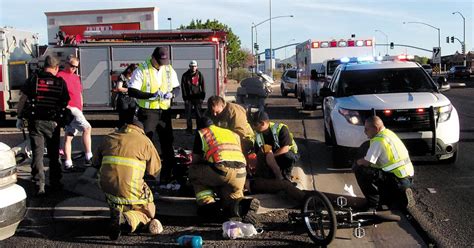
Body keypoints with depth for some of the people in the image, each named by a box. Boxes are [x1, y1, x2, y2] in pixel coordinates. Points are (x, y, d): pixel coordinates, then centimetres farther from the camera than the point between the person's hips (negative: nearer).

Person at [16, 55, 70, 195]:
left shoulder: (33, 80, -2)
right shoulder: (60, 82, -2)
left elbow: (22, 100, -3)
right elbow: (65, 103, -1)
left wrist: (20, 117, 5)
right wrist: (63, 120, 12)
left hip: (35, 122, 0)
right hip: (53, 123, 0)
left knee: (37, 153, 6)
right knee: (53, 154, 15)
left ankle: (40, 184, 2)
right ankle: (55, 183, 21)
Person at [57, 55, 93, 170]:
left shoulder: (76, 77, 21)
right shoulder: (61, 76, -6)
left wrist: (81, 108, 20)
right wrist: (65, 105, -18)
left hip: (76, 110, 9)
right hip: (70, 109, -9)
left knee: (69, 136, 10)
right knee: (87, 127, -18)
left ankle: (68, 163, 12)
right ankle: (89, 157, -16)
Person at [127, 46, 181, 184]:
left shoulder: (169, 70, 6)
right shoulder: (142, 70, -9)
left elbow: (177, 88, 13)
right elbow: (132, 91, -14)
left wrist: (171, 94, -11)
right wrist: (151, 95, -24)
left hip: (164, 112, 5)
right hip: (147, 112, -5)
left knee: (168, 143, 10)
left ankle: (167, 176, 22)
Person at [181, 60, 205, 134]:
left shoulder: (200, 75, 4)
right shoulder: (185, 75, 2)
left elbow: (203, 87, 4)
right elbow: (183, 87, 0)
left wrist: (202, 97, -3)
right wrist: (185, 98, -6)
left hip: (197, 97, 0)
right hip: (188, 98, 0)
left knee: (198, 114, 1)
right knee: (188, 114, 2)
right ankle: (189, 129, 10)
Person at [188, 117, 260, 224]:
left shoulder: (201, 133, 23)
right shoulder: (233, 133, 35)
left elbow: (195, 160, 26)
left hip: (220, 170, -4)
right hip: (240, 173, 4)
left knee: (193, 171, 22)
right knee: (233, 195, 25)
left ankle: (207, 202, 1)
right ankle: (242, 204, -11)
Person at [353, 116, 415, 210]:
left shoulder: (378, 141, -16)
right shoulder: (389, 133, 13)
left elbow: (366, 162, -17)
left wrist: (358, 162, 3)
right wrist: (361, 161, 18)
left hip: (398, 180, -10)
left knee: (359, 169, -12)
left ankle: (373, 204, -6)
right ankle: (401, 194, 16)